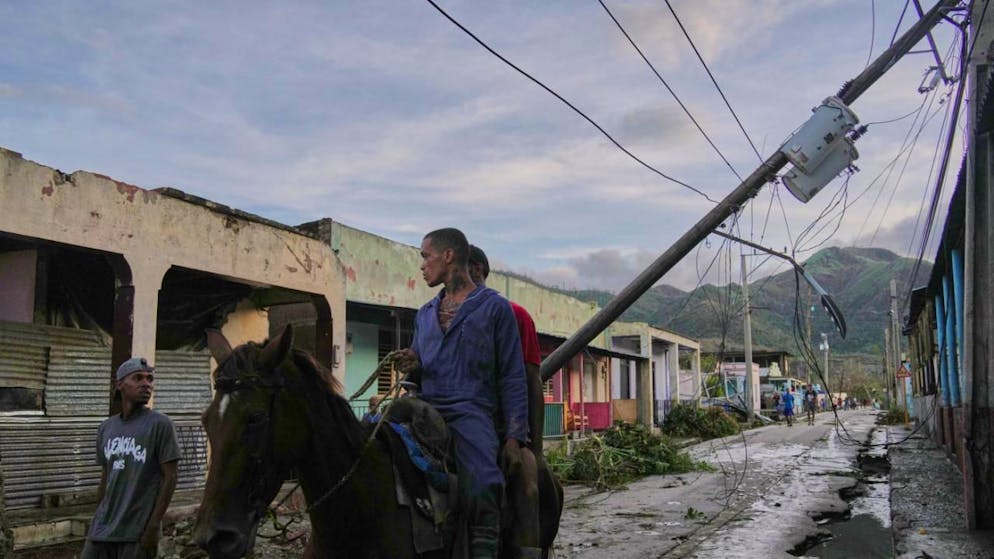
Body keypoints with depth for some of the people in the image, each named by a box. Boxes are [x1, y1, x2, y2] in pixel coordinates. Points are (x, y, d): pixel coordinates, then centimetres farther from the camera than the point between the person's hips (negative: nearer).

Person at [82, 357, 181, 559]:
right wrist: (99, 521, 16)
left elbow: (170, 478, -8)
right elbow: (105, 478, 17)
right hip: (103, 529, 5)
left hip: (138, 531, -5)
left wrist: (153, 526, -12)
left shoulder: (160, 424, -6)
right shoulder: (106, 428, 11)